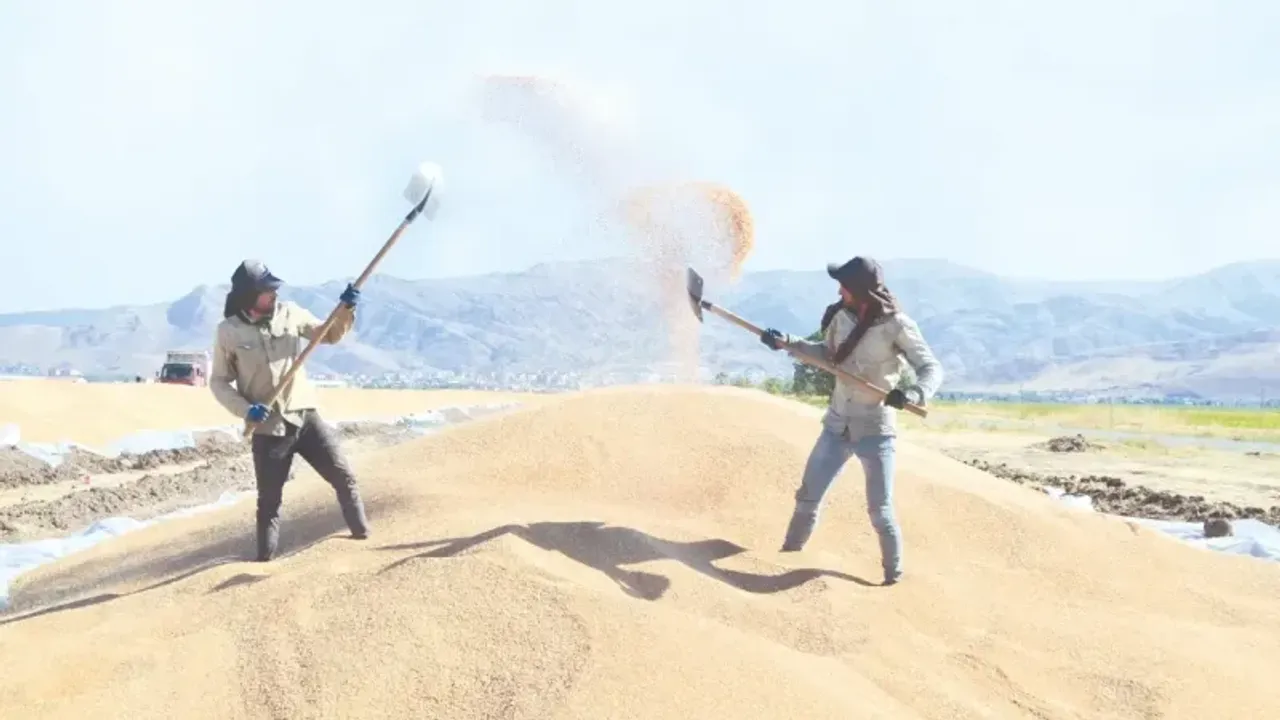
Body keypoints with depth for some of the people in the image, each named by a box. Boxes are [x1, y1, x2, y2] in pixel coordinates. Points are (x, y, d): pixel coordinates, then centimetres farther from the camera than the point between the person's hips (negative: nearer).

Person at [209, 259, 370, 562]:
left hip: (306, 417, 3)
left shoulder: (289, 313, 0)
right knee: (269, 498, 7)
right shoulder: (228, 332, -7)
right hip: (268, 429, -2)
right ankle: (265, 557, 23)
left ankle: (363, 536, 21)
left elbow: (330, 334, 8)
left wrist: (345, 308, -11)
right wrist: (245, 409, -15)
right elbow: (218, 382, 0)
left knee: (343, 477, 5)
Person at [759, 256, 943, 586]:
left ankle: (893, 573, 19)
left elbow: (932, 369, -20)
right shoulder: (842, 316, -2)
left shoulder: (897, 325, -18)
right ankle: (789, 554, 34)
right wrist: (788, 343, 7)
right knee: (808, 495, 14)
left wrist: (911, 394, -39)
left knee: (880, 511, -4)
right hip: (837, 425, 5)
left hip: (875, 430, -5)